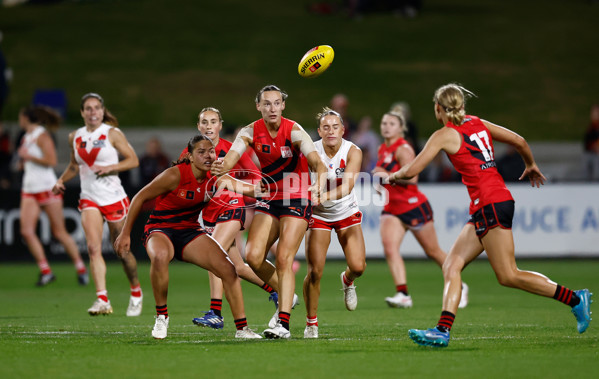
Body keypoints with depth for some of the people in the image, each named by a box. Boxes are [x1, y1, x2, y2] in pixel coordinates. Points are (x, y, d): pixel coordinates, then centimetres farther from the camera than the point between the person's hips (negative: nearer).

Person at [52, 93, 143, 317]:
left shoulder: (112, 133, -4)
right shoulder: (75, 137, 8)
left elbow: (133, 160, -3)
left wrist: (110, 167, -17)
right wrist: (61, 181, 6)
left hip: (114, 198, -2)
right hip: (89, 199, 3)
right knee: (94, 247, -17)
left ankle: (136, 292, 30)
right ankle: (102, 300, -24)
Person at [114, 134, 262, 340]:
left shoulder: (214, 178, -4)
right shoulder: (175, 175, -20)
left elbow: (244, 187, -6)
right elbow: (140, 197, -12)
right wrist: (125, 233, -10)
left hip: (190, 231, 5)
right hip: (160, 228, -5)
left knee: (227, 268, -12)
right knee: (160, 256, -39)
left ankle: (242, 328, -1)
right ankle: (161, 317, -18)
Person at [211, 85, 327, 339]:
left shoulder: (294, 131, -16)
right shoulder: (251, 132, -5)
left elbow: (316, 161, -28)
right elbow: (231, 158, -20)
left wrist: (319, 183, -50)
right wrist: (222, 167, -45)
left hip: (297, 198, -4)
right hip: (268, 198, 4)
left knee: (284, 259, -15)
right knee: (253, 256, -8)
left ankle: (283, 324, -17)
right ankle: (285, 296, 19)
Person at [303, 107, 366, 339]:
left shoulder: (353, 152, -18)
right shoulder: (311, 152, -16)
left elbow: (347, 187, -31)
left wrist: (325, 196, -47)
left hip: (347, 214, 1)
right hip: (318, 215, -1)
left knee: (358, 266, -13)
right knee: (315, 272, -11)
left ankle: (347, 281, 26)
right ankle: (311, 323, 8)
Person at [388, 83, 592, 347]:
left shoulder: (445, 135, -5)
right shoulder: (478, 123, 15)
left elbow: (411, 170, -7)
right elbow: (519, 141, 17)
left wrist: (395, 175, 15)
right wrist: (531, 165, 36)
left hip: (490, 205, -9)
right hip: (483, 209, 9)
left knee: (508, 276, -6)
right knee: (452, 265, 4)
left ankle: (575, 298, -3)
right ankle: (442, 330, -7)